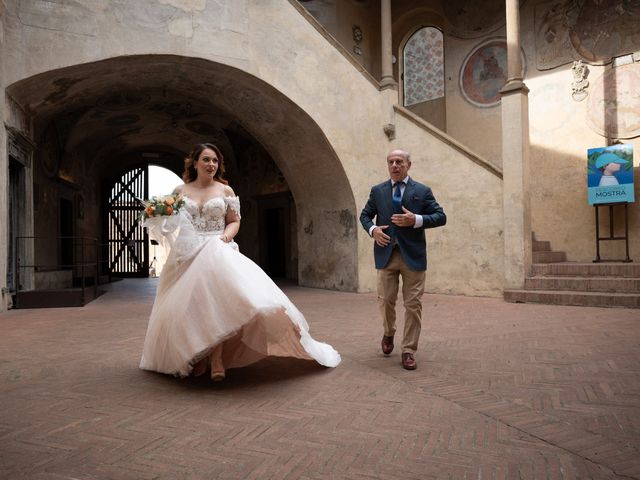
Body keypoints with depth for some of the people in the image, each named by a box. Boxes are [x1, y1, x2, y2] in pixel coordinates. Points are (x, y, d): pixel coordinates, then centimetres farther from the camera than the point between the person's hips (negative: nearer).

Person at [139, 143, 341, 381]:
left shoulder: (225, 190, 8)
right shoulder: (180, 191, 11)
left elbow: (234, 221, 8)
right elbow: (169, 223, 15)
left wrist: (225, 235, -11)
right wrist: (160, 217, -6)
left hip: (217, 252, -2)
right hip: (187, 255, 2)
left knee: (216, 298, -19)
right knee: (188, 305, 0)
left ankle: (216, 360, -17)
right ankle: (196, 357, 15)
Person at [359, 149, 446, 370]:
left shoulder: (422, 191, 4)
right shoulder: (377, 191, 10)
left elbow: (441, 217, 0)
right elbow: (365, 215, 17)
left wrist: (416, 220, -16)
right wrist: (372, 229, -5)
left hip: (412, 255, -1)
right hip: (386, 253, 2)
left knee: (413, 304, 1)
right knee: (386, 301, 7)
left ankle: (409, 351, 12)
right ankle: (388, 334, 36)